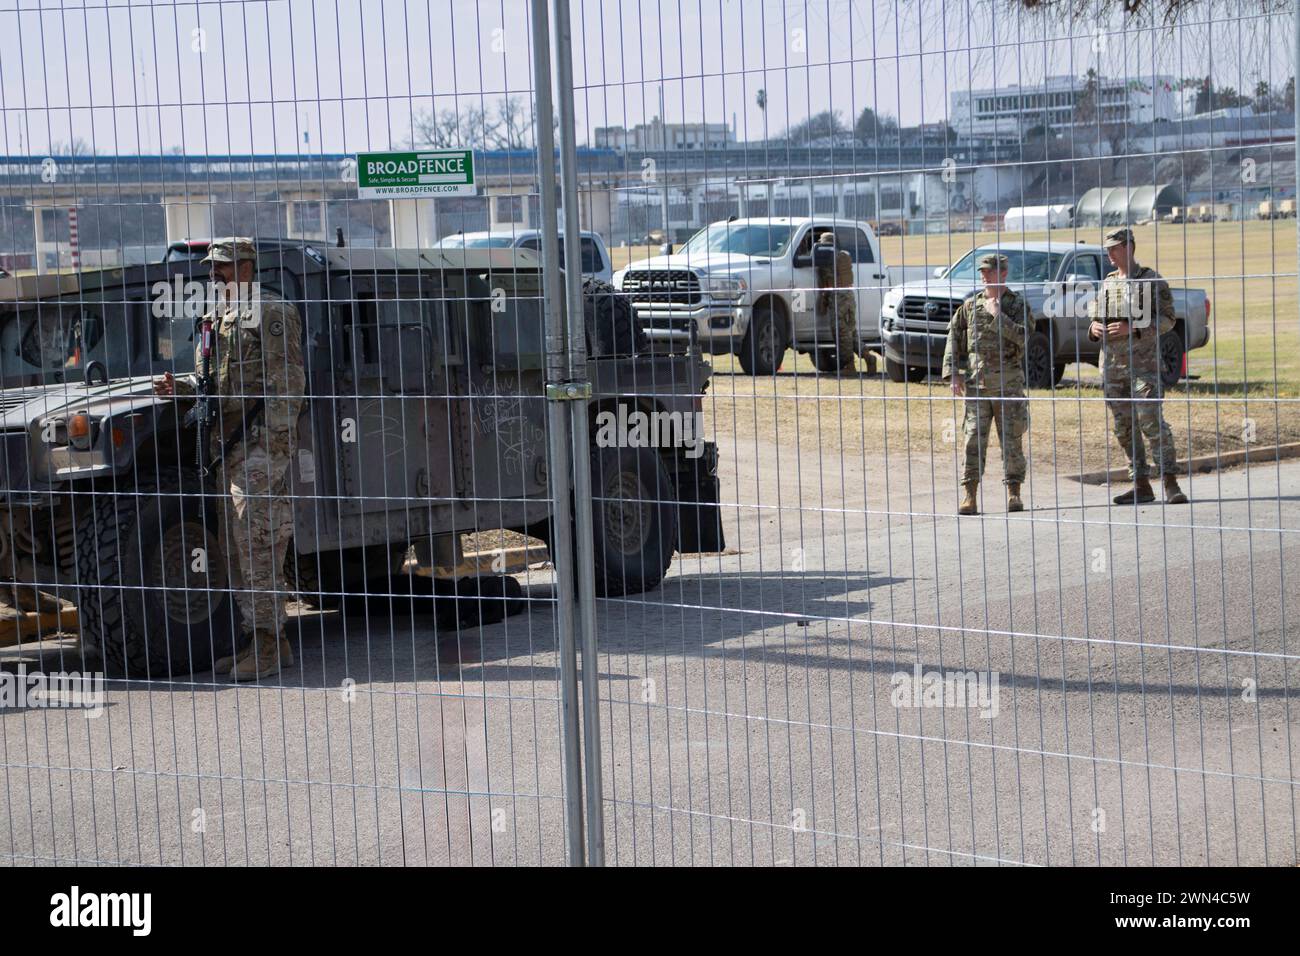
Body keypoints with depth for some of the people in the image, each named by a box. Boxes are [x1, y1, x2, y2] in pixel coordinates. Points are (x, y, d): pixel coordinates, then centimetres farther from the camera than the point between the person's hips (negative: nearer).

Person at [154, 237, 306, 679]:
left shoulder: (272, 312, -8)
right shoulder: (220, 318, 20)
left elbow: (286, 382, -14)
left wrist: (274, 439, -21)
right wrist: (181, 386, 6)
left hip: (260, 442, -10)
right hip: (229, 443, 10)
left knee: (257, 542, -12)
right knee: (237, 544, 10)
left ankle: (267, 646, -11)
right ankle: (268, 641, 16)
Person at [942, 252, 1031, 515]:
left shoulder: (1017, 304, 1)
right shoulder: (971, 305, 10)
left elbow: (1021, 336, -13)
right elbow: (954, 337, 12)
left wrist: (997, 316, -16)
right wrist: (953, 373, 4)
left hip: (1008, 382, -2)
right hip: (976, 382, 2)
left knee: (1011, 439, 2)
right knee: (974, 439, -3)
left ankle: (1014, 493, 9)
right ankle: (970, 497, -4)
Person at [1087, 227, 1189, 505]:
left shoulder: (1152, 281, -3)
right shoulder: (1106, 284, 16)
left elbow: (1167, 320, -8)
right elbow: (1094, 317, 23)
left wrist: (1131, 328, -19)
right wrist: (1094, 328, -1)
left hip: (1143, 363, -6)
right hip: (1111, 365, 6)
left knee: (1152, 421, -14)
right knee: (1124, 427, 7)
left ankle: (1171, 483, -13)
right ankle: (1141, 485, 13)